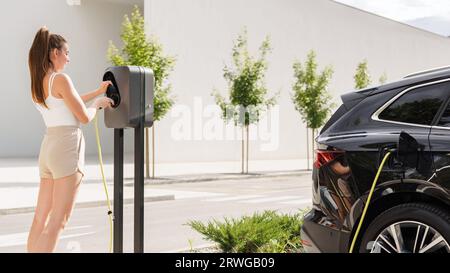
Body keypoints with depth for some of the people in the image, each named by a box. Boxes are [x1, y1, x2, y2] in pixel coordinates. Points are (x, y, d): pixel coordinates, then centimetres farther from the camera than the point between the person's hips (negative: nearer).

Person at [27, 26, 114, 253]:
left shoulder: (37, 83, 13)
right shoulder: (60, 79, -12)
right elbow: (84, 117, -11)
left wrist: (97, 92, 28)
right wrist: (98, 104, 9)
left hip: (48, 147, 8)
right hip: (67, 149, -8)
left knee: (41, 217, 11)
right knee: (58, 220, -5)